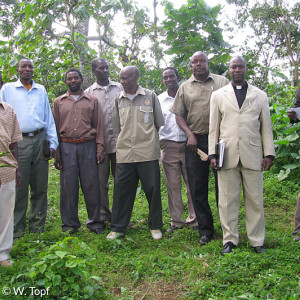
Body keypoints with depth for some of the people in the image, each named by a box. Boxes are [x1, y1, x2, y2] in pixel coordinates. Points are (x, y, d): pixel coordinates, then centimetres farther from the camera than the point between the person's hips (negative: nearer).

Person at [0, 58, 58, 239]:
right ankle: (17, 227, 8)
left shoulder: (41, 90, 17)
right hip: (19, 141, -2)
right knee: (19, 186, -2)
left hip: (40, 140, 3)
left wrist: (53, 142, 9)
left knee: (40, 186, 5)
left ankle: (37, 224, 16)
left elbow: (49, 118, 16)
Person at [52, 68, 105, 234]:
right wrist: (56, 153, 3)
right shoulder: (59, 102, 14)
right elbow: (55, 128, 11)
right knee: (68, 186, 2)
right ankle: (70, 223, 14)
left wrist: (100, 149, 0)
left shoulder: (92, 100, 12)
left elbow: (98, 126, 9)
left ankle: (94, 222, 12)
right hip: (66, 147, 1)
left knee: (91, 185, 0)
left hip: (88, 146, 0)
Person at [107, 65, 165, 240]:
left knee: (153, 190, 3)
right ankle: (118, 228, 16)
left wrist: (152, 143, 7)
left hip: (148, 152, -2)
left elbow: (160, 124, 9)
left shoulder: (150, 96, 5)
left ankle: (155, 226, 19)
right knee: (122, 190, 4)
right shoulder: (119, 100, 12)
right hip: (124, 153, 2)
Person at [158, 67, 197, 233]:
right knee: (172, 185, 4)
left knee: (192, 183, 0)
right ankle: (176, 220, 14)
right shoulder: (159, 99, 11)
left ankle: (193, 219, 12)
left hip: (188, 144, -1)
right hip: (168, 146, 2)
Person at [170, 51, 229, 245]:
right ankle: (206, 229, 17)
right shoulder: (185, 87, 13)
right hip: (195, 141, 2)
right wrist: (190, 135, -5)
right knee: (198, 188, 4)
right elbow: (179, 115, 10)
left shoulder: (223, 82, 9)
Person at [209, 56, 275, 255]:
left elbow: (266, 127, 11)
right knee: (228, 200, 2)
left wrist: (269, 154, 4)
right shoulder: (218, 95, 13)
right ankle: (230, 240, 14)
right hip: (227, 156, 0)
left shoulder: (260, 96, 13)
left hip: (252, 155, 0)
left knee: (255, 200, 4)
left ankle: (257, 241, 16)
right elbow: (213, 127, 10)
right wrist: (213, 153, 3)